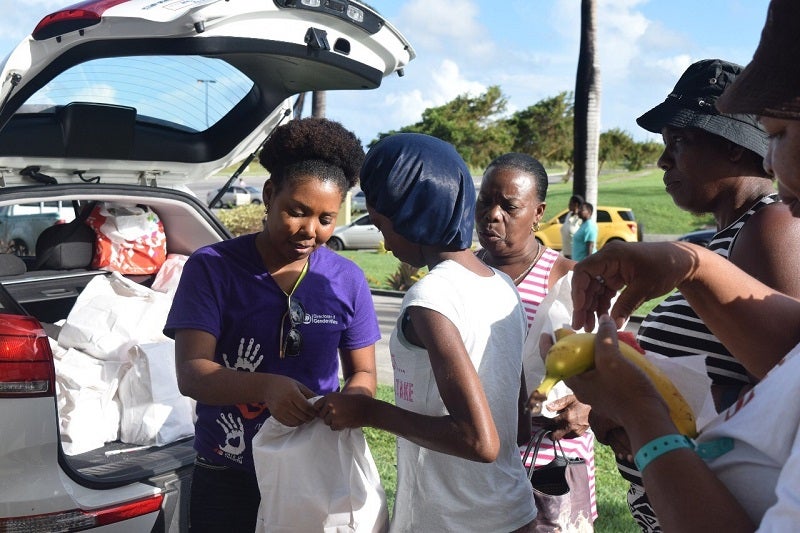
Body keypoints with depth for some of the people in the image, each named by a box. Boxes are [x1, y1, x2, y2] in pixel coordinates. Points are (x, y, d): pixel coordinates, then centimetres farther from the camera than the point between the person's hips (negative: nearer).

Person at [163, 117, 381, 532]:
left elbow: (363, 372, 6)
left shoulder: (347, 280, 0)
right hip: (228, 479, -2)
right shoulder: (212, 268, -8)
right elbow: (191, 373, -16)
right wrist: (267, 387, -35)